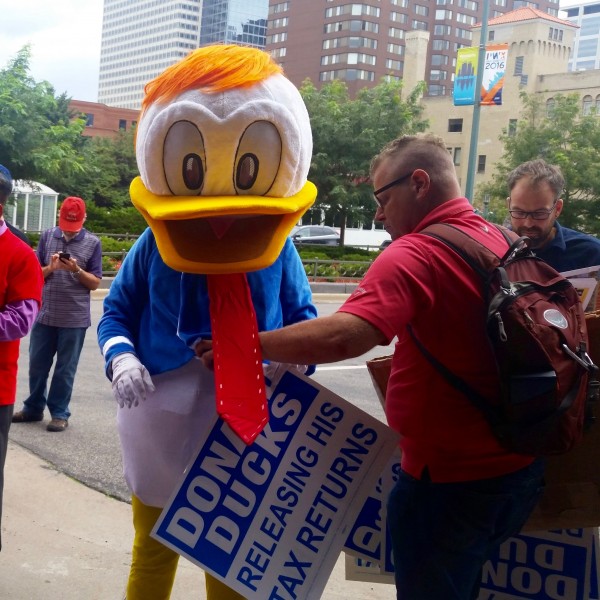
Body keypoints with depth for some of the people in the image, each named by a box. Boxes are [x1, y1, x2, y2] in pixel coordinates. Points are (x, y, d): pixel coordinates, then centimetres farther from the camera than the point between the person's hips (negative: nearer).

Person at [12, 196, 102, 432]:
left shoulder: (92, 243, -3)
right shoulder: (48, 236, 3)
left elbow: (95, 283, -1)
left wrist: (76, 270, -18)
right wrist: (50, 268, -13)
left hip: (74, 318, -3)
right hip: (45, 314, 3)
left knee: (65, 369, 6)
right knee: (37, 365, 11)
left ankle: (60, 413, 15)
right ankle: (33, 408, 25)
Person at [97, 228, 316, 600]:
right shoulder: (157, 238, 1)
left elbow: (302, 315, 7)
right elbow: (117, 311, 7)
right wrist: (121, 358, -14)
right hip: (161, 410, 0)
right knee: (153, 545, 13)